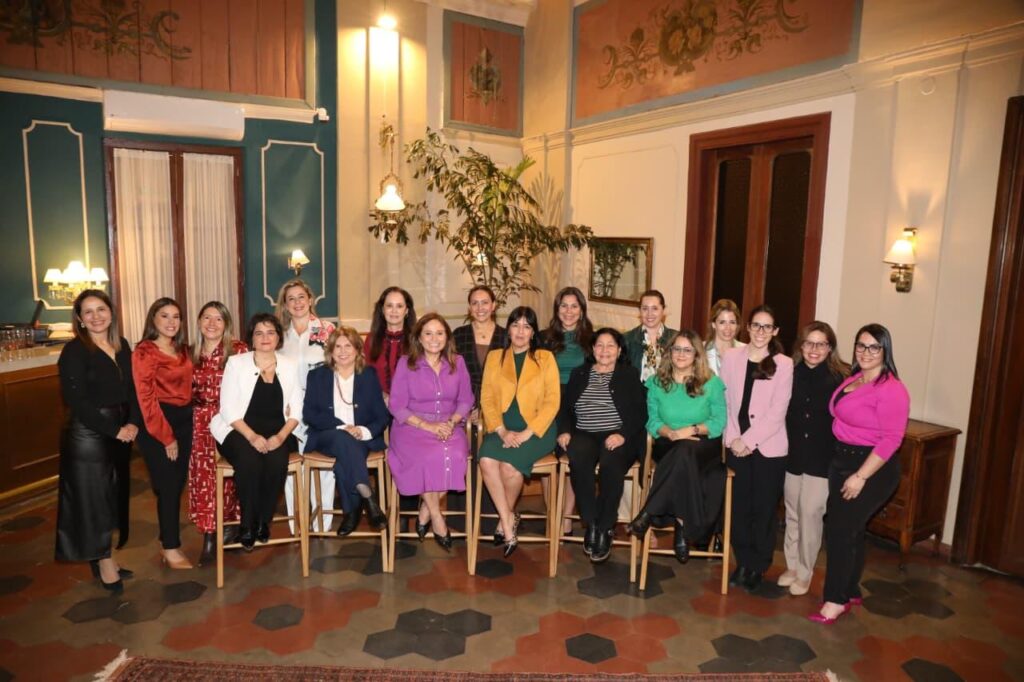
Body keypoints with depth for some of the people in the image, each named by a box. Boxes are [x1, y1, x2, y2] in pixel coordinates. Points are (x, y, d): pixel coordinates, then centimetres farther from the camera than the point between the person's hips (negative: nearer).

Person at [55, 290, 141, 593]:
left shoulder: (122, 346, 6)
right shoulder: (74, 351, -12)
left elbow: (133, 389, 6)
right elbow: (76, 401, -17)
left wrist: (133, 423, -10)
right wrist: (114, 429, -16)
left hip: (120, 433, 6)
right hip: (87, 437, -6)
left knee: (114, 496, 14)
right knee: (92, 498, 4)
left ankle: (105, 558, 30)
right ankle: (104, 564, 18)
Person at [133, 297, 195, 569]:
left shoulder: (182, 349, 10)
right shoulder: (144, 352, -11)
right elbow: (146, 398, -14)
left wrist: (182, 426, 9)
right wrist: (166, 436, -13)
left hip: (184, 420, 7)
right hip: (158, 424, -7)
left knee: (178, 483, 11)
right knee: (168, 486, 0)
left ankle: (168, 540, 25)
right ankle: (171, 549, 12)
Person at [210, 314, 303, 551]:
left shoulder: (289, 365, 10)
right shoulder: (236, 363, 3)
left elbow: (296, 409, 6)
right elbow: (228, 409, -4)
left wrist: (281, 436, -12)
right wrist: (252, 436, -17)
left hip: (277, 433, 2)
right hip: (240, 431, -1)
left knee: (277, 462, -29)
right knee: (249, 462, -32)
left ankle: (264, 521, -6)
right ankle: (247, 524, -10)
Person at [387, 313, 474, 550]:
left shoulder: (457, 362, 8)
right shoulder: (406, 364, 0)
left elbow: (466, 400, 9)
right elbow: (397, 406, -3)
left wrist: (452, 422, -11)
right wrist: (428, 425, -15)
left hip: (449, 426, 2)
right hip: (412, 427, -2)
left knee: (455, 456, -30)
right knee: (428, 457, -34)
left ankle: (425, 510, -8)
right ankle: (436, 517, -12)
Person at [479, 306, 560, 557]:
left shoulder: (545, 358, 5)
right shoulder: (494, 357, 13)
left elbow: (552, 402, -2)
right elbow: (486, 398, 5)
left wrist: (526, 433, -13)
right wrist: (502, 431, -10)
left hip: (535, 429, -2)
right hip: (502, 428, 2)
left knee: (510, 465, -28)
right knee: (487, 460, -28)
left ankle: (505, 517, 1)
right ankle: (508, 520, -13)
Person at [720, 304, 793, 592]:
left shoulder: (783, 364, -5)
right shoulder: (731, 357, 3)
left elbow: (777, 413, -9)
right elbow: (724, 400, 3)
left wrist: (748, 440, -12)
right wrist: (734, 438, -5)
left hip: (768, 447, -2)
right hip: (736, 445, 2)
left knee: (763, 508, 7)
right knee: (739, 506, 8)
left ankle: (758, 566, 23)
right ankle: (743, 562, 25)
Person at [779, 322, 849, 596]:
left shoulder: (839, 379, -9)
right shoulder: (791, 374, 0)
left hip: (822, 459, -3)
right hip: (792, 456, 3)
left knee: (810, 513, -1)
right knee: (792, 513, 14)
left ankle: (804, 573, 17)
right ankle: (792, 566, 29)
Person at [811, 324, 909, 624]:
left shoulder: (891, 389, -17)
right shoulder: (852, 379, 8)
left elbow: (890, 440, -21)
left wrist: (860, 476, -22)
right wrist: (847, 470, 10)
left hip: (872, 468, -8)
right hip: (842, 460, 8)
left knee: (840, 529, -3)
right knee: (851, 530, 16)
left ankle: (836, 599, 12)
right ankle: (851, 592, 31)